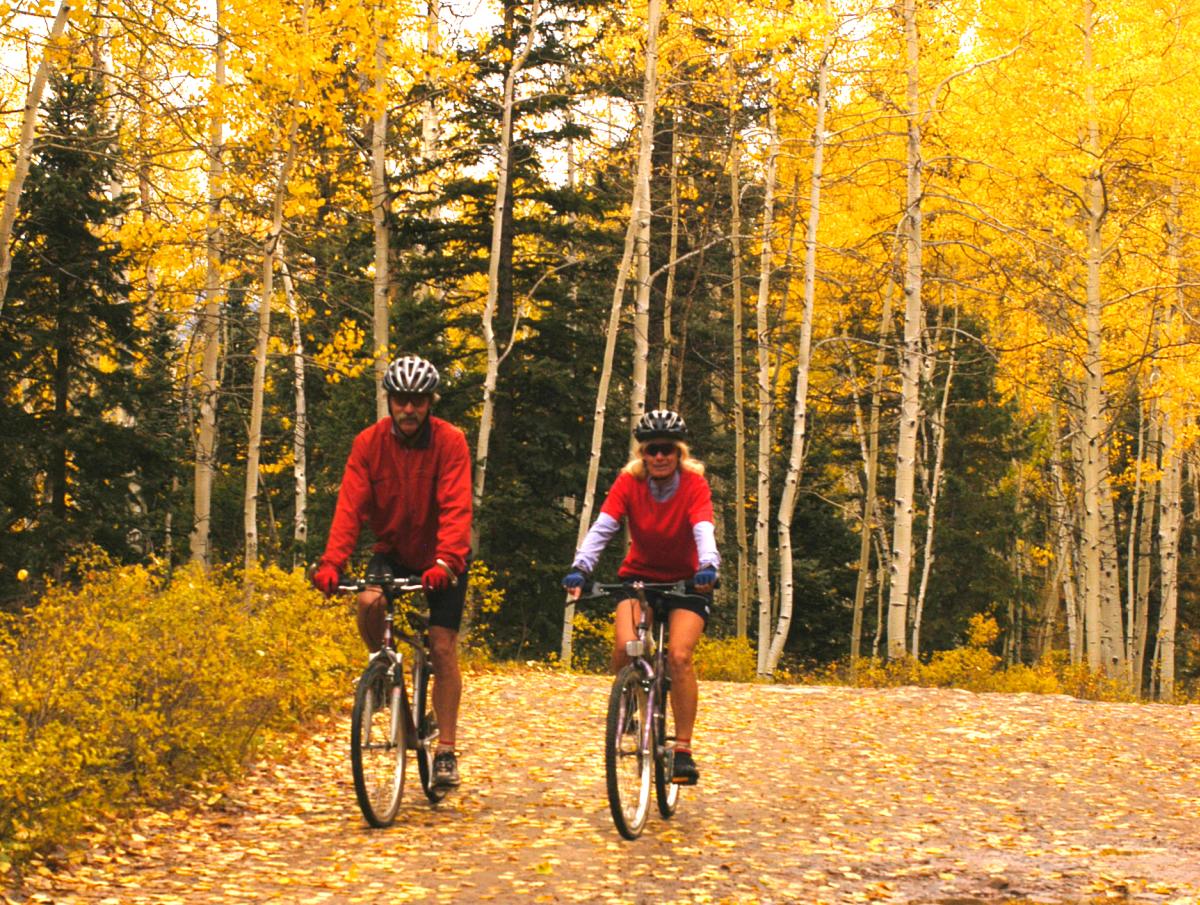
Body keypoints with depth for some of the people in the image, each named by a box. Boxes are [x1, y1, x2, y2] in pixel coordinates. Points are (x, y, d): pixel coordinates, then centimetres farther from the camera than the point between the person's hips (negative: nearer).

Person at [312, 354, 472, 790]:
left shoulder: (450, 442, -19)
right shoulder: (369, 443, -13)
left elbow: (456, 508, -29)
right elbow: (350, 504, -21)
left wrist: (445, 561, -45)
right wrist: (331, 562, -35)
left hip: (441, 558, -2)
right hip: (393, 549, 2)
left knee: (442, 647, -8)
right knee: (368, 602, -29)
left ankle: (446, 752, 1)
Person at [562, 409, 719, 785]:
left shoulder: (694, 484, -17)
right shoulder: (629, 482, -13)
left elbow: (703, 529, -34)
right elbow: (602, 527, -26)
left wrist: (708, 567, -54)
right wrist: (580, 568, -43)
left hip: (685, 582, -1)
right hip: (639, 576, 1)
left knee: (679, 655, -22)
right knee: (625, 646, -25)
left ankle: (683, 750, -12)